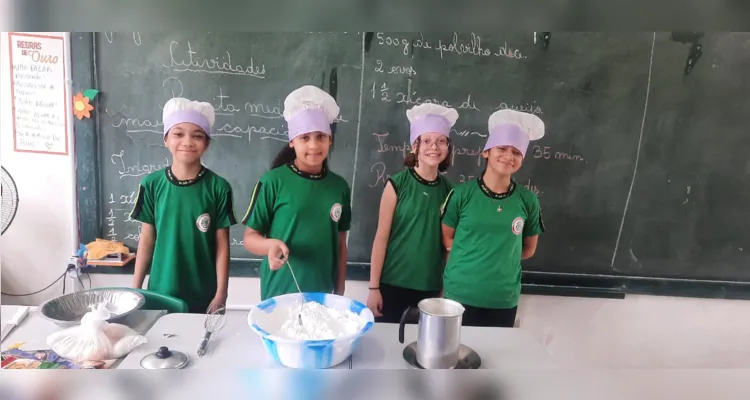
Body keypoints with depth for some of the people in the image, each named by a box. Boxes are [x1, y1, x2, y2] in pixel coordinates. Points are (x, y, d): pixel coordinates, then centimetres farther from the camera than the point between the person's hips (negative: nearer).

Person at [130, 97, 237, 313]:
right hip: (161, 292, 1)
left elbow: (222, 245, -6)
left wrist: (221, 294, -6)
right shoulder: (152, 184, -3)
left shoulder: (218, 187, -8)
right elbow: (147, 239, 3)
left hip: (204, 296, -1)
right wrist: (135, 289, 3)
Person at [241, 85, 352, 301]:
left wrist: (339, 292, 7)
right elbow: (250, 236, -5)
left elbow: (340, 243, 8)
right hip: (279, 293, -3)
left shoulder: (339, 186, 2)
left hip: (322, 294, 3)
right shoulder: (273, 181, -10)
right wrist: (271, 244, -25)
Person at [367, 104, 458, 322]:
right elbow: (381, 236, -7)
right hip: (393, 283, -3)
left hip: (431, 286, 3)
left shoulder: (448, 190, 4)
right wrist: (373, 287, -9)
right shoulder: (397, 184, -7)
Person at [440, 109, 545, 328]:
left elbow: (529, 248, 10)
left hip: (504, 300, 1)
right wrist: (470, 257, -5)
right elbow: (446, 238, 4)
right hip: (460, 294, -1)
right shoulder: (462, 193, -6)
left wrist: (501, 257, 2)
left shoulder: (528, 200, -2)